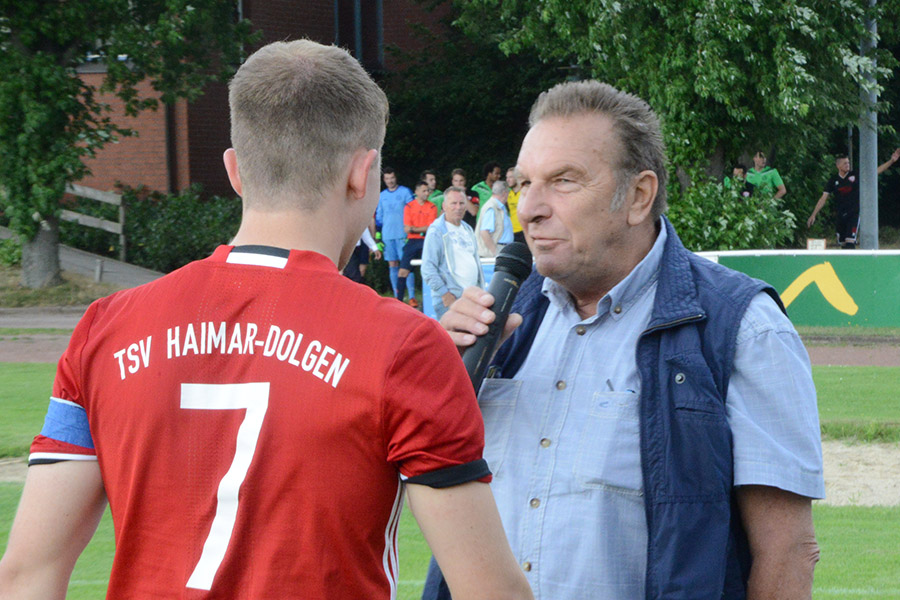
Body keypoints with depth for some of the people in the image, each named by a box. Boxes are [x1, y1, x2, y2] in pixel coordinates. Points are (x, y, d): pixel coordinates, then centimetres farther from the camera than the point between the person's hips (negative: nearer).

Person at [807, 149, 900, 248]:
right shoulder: (833, 181, 4)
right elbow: (823, 199, 6)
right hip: (841, 216, 3)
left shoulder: (856, 176, 0)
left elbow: (876, 171, -1)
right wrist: (813, 215, 2)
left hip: (855, 214, -3)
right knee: (842, 243, 9)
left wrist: (891, 161, -9)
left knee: (850, 242, -16)